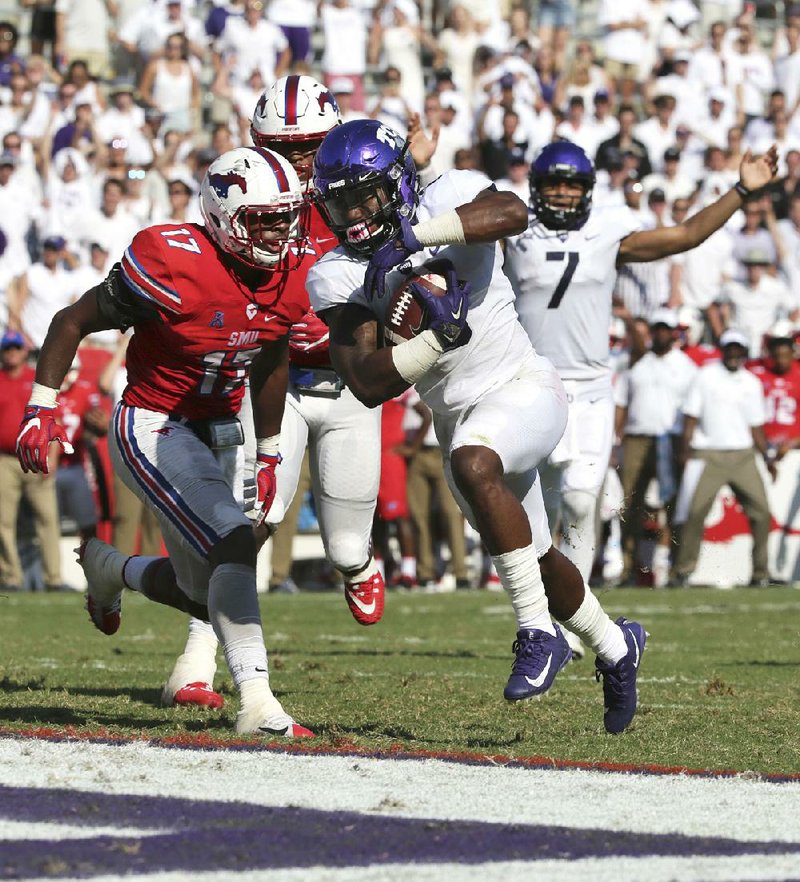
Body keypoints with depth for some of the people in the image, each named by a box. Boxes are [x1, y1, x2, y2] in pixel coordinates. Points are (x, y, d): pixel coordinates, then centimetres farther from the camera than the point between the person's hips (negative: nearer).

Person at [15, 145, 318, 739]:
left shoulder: (295, 276, -5)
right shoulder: (176, 265, -25)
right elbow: (74, 322, -12)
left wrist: (269, 454, 19)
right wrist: (41, 411, -12)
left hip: (220, 434, 7)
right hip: (153, 431, -7)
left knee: (205, 593, 12)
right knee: (235, 545, -25)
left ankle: (106, 567, 43)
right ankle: (257, 706, -27)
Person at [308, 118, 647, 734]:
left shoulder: (450, 201, -14)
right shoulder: (337, 278, -8)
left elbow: (511, 212, -39)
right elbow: (368, 384, -18)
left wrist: (416, 233, -46)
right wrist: (437, 338, -32)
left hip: (522, 387, -6)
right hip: (457, 418, 6)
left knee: (473, 463, -37)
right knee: (535, 558, 20)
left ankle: (538, 634, -28)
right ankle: (614, 646, 49)